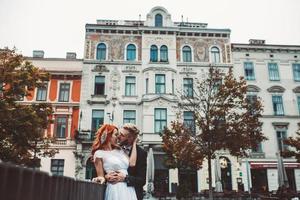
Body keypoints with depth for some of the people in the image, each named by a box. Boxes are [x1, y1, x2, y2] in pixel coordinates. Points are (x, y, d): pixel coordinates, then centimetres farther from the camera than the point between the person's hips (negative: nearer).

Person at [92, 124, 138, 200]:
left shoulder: (119, 150, 14)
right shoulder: (99, 153, -2)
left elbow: (132, 163, -2)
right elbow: (101, 176, 2)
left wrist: (134, 143, 6)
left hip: (129, 188, 6)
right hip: (115, 188, -6)